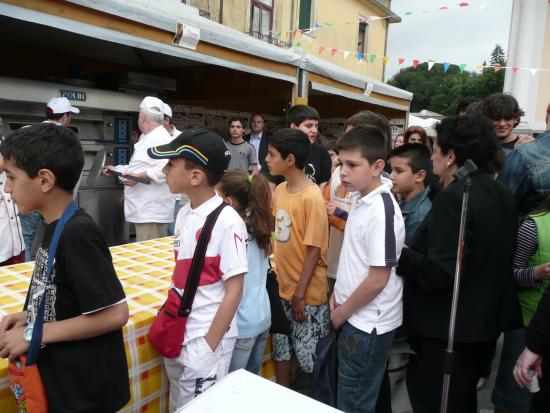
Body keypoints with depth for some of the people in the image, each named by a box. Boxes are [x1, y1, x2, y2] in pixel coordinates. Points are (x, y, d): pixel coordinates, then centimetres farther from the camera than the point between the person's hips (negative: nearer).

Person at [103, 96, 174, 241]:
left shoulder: (161, 138, -14)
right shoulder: (146, 138, 21)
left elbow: (164, 169, -28)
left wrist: (138, 177, -22)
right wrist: (116, 169, 31)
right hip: (144, 210, 10)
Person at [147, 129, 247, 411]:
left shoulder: (227, 221, -21)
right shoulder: (184, 214, 1)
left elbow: (234, 290, -18)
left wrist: (209, 345, -15)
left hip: (207, 338, -7)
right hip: (178, 334, 7)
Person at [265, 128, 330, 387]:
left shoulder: (312, 197, -20)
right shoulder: (280, 190, 2)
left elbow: (314, 250, -18)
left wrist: (299, 295, -15)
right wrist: (279, 278, 5)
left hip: (307, 294, -7)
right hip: (282, 287, 7)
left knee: (310, 358, 11)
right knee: (281, 350, 21)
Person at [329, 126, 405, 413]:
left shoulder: (381, 211, -25)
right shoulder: (363, 200, 3)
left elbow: (378, 280, -23)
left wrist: (342, 312, -11)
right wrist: (339, 294, 6)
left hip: (368, 324, -8)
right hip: (357, 318, 8)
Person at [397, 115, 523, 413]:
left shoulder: (453, 198, -23)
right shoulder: (502, 194, 3)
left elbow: (438, 274, -27)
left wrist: (399, 254, -13)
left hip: (448, 325, -8)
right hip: (487, 318, 9)